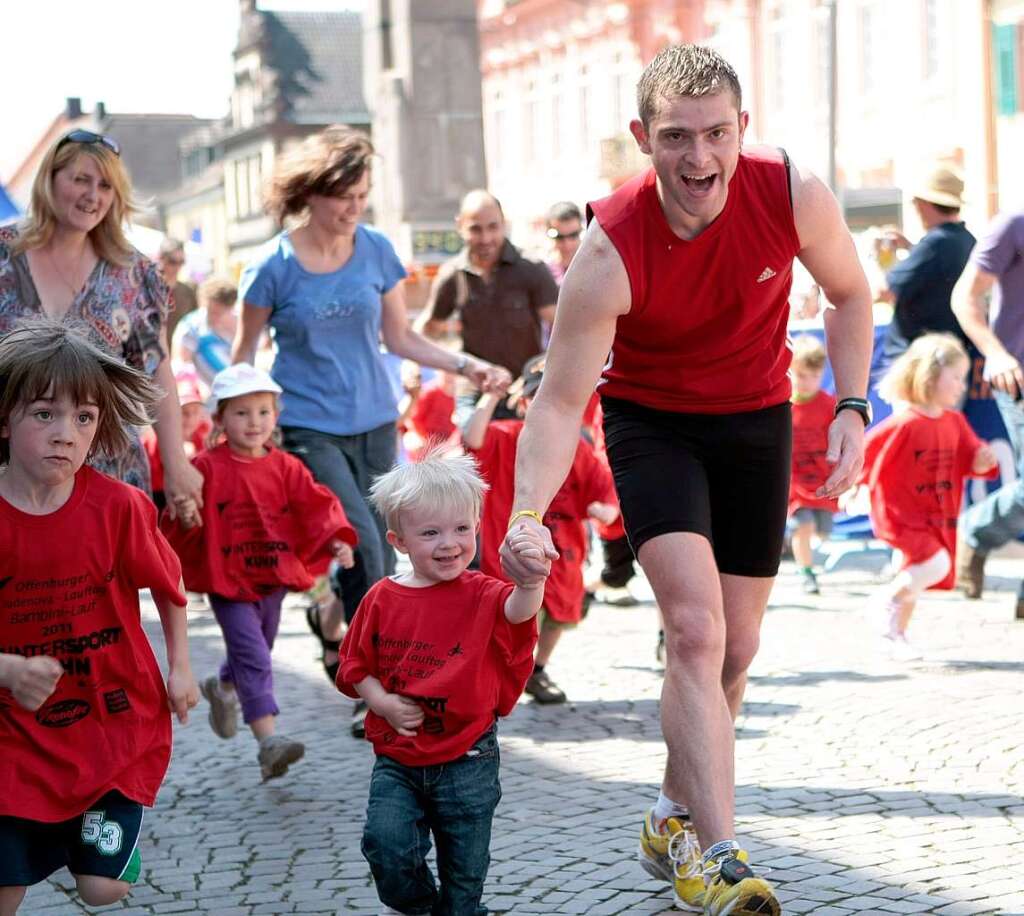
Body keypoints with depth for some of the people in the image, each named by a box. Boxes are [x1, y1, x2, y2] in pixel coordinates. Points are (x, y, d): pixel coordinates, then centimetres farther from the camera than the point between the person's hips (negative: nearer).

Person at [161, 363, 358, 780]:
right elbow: (183, 517, -6)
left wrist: (337, 540, -19)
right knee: (253, 659, -16)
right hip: (228, 584, -5)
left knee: (254, 655, 23)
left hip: (274, 579, 5)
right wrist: (185, 519, -27)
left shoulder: (285, 468, 2)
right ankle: (269, 741, -22)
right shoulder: (207, 468, -9)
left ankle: (221, 688, 56)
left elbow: (316, 506, -4)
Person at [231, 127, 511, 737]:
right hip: (308, 427, -4)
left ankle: (332, 625, 34)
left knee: (381, 558, 6)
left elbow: (400, 337, 9)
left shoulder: (377, 251, 2)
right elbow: (245, 354, 3)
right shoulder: (275, 267, -8)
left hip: (374, 421, 4)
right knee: (363, 550, -15)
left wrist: (464, 365, -3)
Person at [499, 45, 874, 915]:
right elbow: (560, 402, -24)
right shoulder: (610, 251, -28)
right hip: (651, 421, -3)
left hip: (756, 418, 3)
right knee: (695, 628, -21)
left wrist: (851, 407, -9)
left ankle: (676, 819, 31)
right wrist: (528, 513, -39)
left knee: (736, 647, 9)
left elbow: (849, 293, 0)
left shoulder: (794, 195, -21)